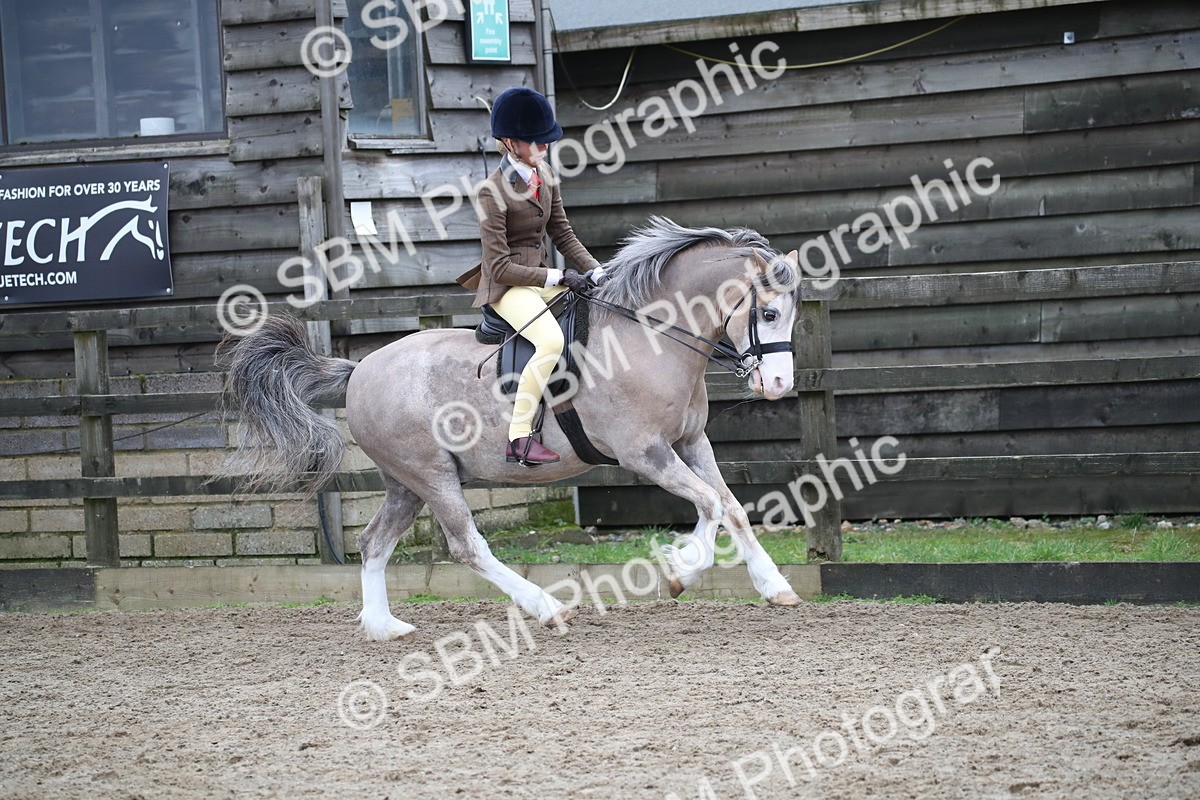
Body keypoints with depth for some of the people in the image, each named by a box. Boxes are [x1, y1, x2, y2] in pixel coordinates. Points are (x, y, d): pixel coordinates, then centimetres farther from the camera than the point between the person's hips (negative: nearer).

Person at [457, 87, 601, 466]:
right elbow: (500, 266, -19)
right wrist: (559, 277, -21)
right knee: (551, 340, -33)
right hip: (507, 287, -9)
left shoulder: (545, 174, 6)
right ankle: (518, 438, -29)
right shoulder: (493, 192, -18)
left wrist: (597, 272, -1)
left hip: (544, 278, 9)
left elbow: (562, 233, 12)